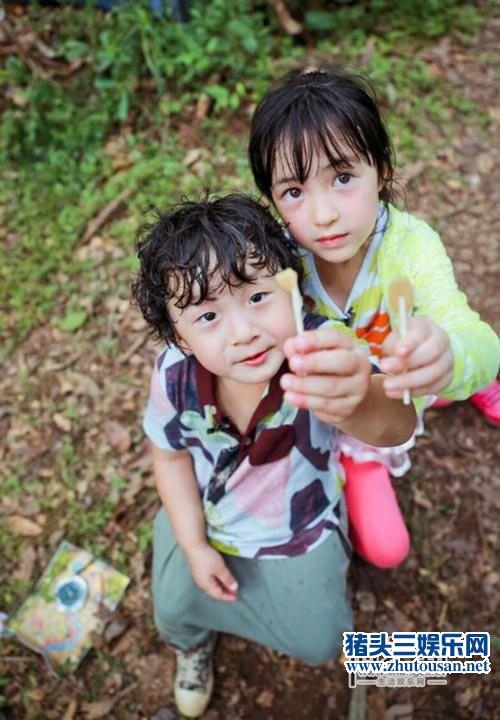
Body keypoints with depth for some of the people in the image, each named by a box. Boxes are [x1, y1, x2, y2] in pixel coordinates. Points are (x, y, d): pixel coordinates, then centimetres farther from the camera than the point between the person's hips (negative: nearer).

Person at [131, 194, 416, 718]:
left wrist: (360, 403, -82)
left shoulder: (317, 353, -38)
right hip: (205, 518, 2)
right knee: (177, 610, 11)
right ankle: (194, 643, 51)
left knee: (317, 643, 6)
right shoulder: (175, 374, -29)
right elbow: (171, 456, -8)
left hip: (300, 524, -1)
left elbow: (396, 425, -58)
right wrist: (195, 547, -6)